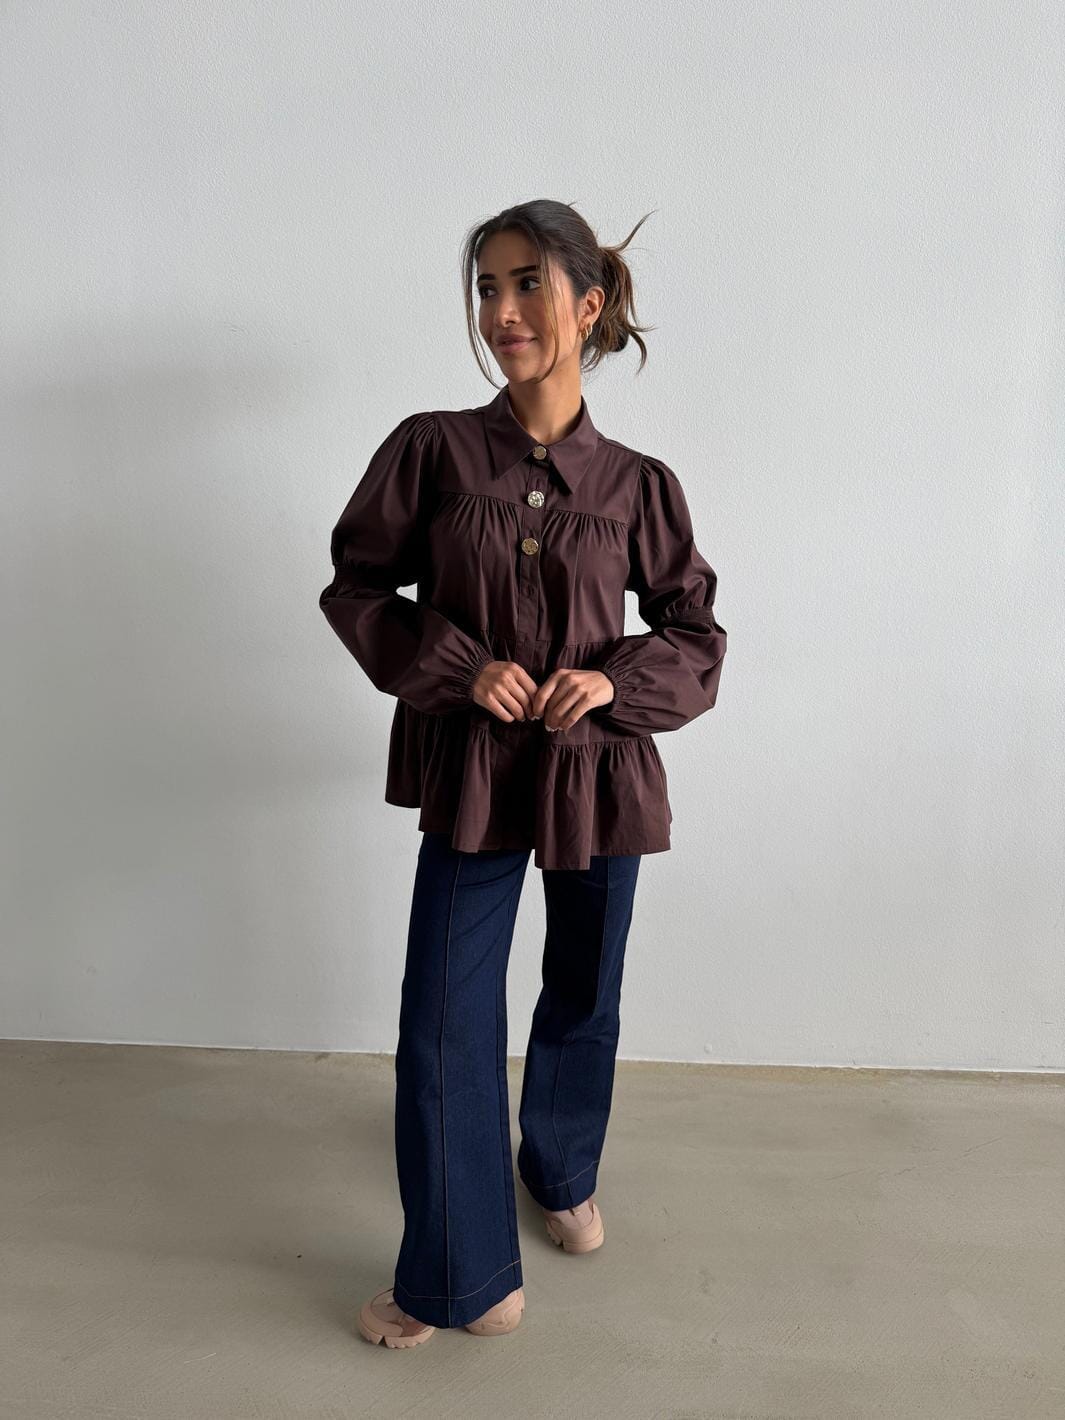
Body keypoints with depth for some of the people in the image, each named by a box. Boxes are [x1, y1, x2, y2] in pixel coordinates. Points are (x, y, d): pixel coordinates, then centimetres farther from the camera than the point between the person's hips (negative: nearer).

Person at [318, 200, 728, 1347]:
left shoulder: (636, 483, -3)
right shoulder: (432, 448, -5)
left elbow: (695, 632, 6)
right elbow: (357, 585, 1)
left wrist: (616, 683, -13)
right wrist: (460, 666, -13)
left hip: (597, 769, 1)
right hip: (472, 772, 0)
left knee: (583, 999, 18)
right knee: (444, 1026, 1)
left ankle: (562, 1176, 50)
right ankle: (461, 1279, 25)